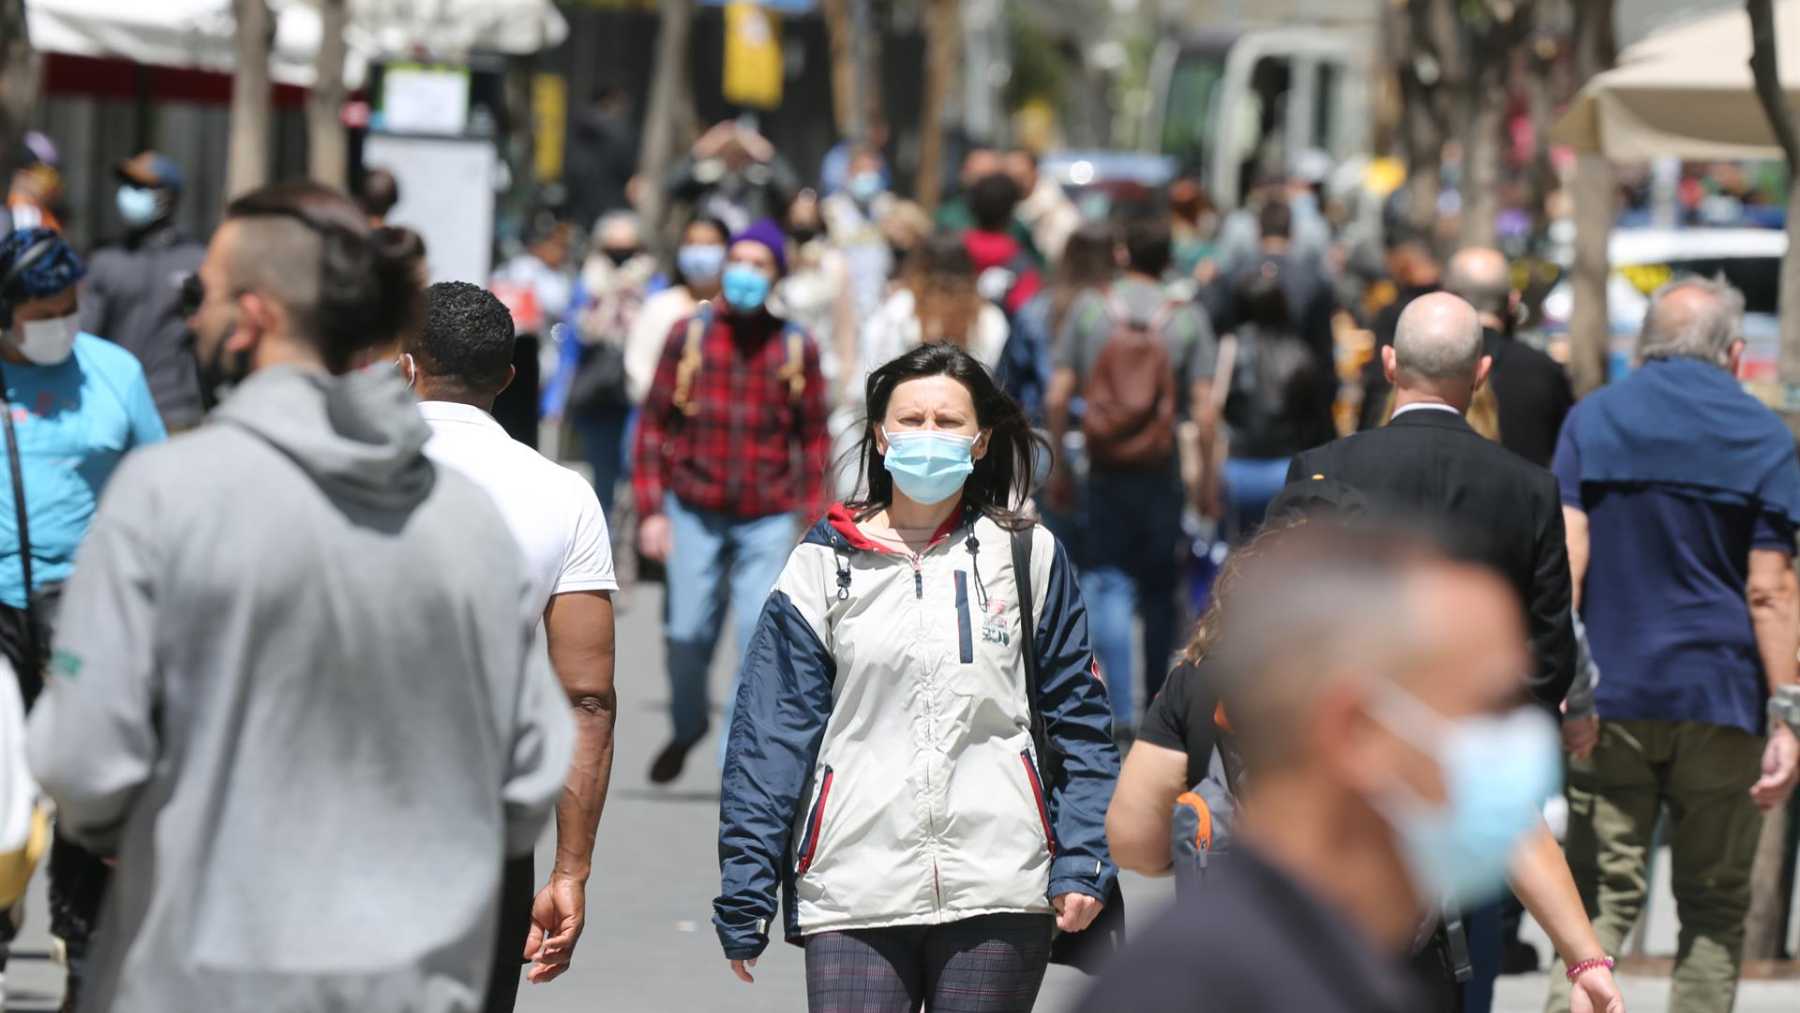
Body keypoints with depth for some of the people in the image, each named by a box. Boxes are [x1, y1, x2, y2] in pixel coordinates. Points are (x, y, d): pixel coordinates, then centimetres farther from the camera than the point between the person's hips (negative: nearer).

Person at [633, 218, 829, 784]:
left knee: (761, 636, -10)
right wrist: (651, 509, -1)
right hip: (695, 510, 0)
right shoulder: (688, 336, 2)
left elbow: (813, 437, 7)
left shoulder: (796, 349, 3)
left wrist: (812, 518, 2)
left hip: (768, 518, 0)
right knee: (687, 633, 1)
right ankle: (687, 726, 29)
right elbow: (655, 423, 4)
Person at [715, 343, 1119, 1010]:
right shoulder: (823, 565, 7)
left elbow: (1077, 717, 9)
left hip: (999, 887, 0)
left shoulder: (1027, 555, 8)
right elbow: (771, 731, 5)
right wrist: (744, 895, 0)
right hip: (854, 895, 0)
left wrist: (1083, 864, -2)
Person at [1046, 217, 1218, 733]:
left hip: (1104, 465, 0)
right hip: (1162, 469, 0)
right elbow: (1204, 406, -6)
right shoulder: (1187, 317, -1)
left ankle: (1120, 708, -14)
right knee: (1159, 590, 13)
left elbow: (1058, 395, -1)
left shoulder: (1089, 308, 0)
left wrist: (1058, 464, 9)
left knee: (1109, 581, 1)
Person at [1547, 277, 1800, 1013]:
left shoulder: (1590, 420, 4)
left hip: (1612, 700, 1)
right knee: (1714, 908, 10)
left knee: (1603, 898, 2)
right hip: (1720, 703, -1)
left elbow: (1566, 558, -6)